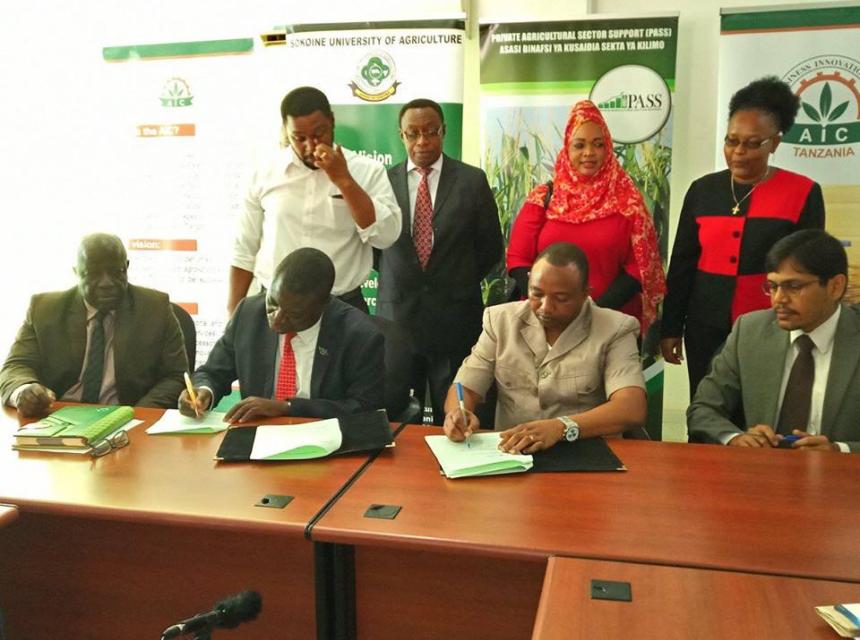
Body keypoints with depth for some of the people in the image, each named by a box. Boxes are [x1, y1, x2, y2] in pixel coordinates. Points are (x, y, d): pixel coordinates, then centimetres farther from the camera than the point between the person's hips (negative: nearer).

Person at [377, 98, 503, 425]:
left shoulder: (472, 180, 2)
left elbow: (491, 248, 7)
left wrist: (460, 283, 5)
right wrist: (393, 278, 5)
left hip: (455, 320, -1)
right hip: (396, 316, 1)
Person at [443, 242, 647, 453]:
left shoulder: (615, 330, -5)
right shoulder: (500, 320, 5)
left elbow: (633, 409, -16)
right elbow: (465, 388, 4)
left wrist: (562, 427, -29)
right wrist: (457, 413, -19)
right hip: (507, 455, 3)